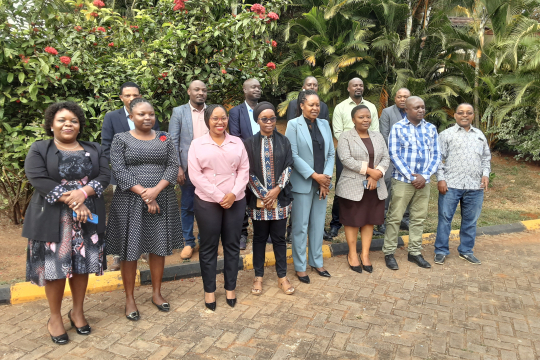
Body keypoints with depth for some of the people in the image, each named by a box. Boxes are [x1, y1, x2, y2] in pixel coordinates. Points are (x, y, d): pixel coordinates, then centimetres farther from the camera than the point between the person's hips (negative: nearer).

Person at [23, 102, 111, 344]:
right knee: (55, 266, 3)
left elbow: (104, 176, -2)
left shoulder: (94, 150, 10)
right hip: (53, 218, -2)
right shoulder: (39, 150, 1)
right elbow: (39, 180, -12)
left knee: (82, 265, 9)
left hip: (87, 217, 3)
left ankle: (78, 311, 28)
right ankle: (55, 318, 22)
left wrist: (82, 193, -20)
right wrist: (72, 203, -19)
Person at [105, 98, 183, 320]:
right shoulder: (121, 139, 2)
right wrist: (143, 193, -17)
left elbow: (173, 165, 0)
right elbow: (119, 170, -8)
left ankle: (156, 293, 26)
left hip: (162, 200, 3)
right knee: (129, 250, 4)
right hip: (130, 201, -2)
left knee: (159, 247, 9)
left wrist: (156, 190, -15)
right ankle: (130, 299, 19)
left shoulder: (164, 138, 8)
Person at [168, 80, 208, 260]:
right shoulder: (179, 112, 1)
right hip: (188, 168, -1)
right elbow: (173, 141, -2)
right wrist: (177, 167, -9)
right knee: (187, 206, 8)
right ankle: (188, 242, 22)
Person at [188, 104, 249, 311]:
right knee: (208, 247, 7)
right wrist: (218, 196, -14)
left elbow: (244, 170, 3)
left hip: (236, 202, 2)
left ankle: (230, 288, 25)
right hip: (207, 202, -2)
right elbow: (195, 175, -8)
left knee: (232, 245, 10)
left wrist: (233, 194, -12)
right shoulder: (197, 144, 0)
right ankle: (209, 290, 23)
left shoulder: (237, 142, 8)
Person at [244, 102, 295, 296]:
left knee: (279, 237, 8)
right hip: (258, 199, -1)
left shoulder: (283, 141, 5)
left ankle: (282, 277, 21)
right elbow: (249, 171, -4)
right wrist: (262, 195, -10)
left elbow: (288, 167, 0)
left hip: (280, 198, 1)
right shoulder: (250, 143, 0)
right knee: (259, 237, 10)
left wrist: (277, 189, -12)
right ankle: (258, 276, 24)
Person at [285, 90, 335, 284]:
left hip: (322, 183, 5)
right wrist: (315, 175, -14)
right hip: (302, 183, -5)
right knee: (300, 227, 3)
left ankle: (317, 262, 28)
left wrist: (326, 177, -5)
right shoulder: (293, 125, -5)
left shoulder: (324, 124, 10)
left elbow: (331, 154, 8)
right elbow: (293, 155, -12)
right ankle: (300, 266, 17)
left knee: (318, 224, 13)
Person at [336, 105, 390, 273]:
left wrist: (377, 175, -12)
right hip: (352, 187, -4)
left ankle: (365, 254, 23)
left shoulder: (378, 136, 11)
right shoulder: (345, 137, -5)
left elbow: (386, 158, 5)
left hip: (375, 187, 5)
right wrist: (369, 170, -18)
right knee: (352, 221, 4)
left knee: (369, 220, 10)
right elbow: (346, 159, -16)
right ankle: (352, 254, 20)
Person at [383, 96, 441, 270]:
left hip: (423, 181, 4)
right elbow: (394, 155, -8)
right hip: (402, 180, -4)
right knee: (395, 217, -1)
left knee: (419, 217, 11)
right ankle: (389, 252, 12)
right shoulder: (398, 128, -3)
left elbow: (436, 155, 7)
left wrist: (425, 176, -7)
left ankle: (415, 252, 24)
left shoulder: (431, 128, 9)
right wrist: (411, 177, -12)